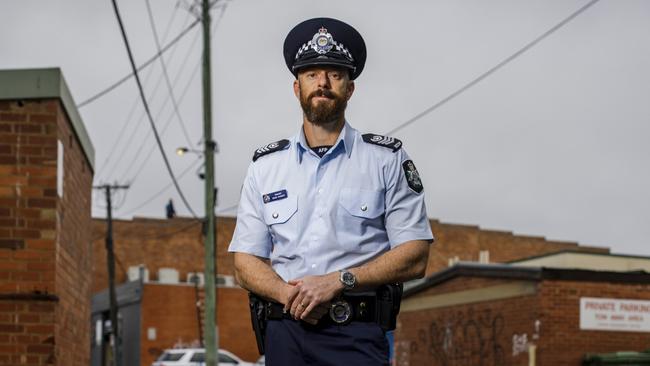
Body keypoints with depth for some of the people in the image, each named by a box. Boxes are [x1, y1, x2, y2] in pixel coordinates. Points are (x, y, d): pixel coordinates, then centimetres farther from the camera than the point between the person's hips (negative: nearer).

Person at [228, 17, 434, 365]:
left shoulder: (387, 160, 7)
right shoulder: (265, 166, 14)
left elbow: (414, 258, 0)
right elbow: (245, 261, 10)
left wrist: (338, 281, -12)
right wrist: (292, 295, -10)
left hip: (358, 336, -2)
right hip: (284, 333, 2)